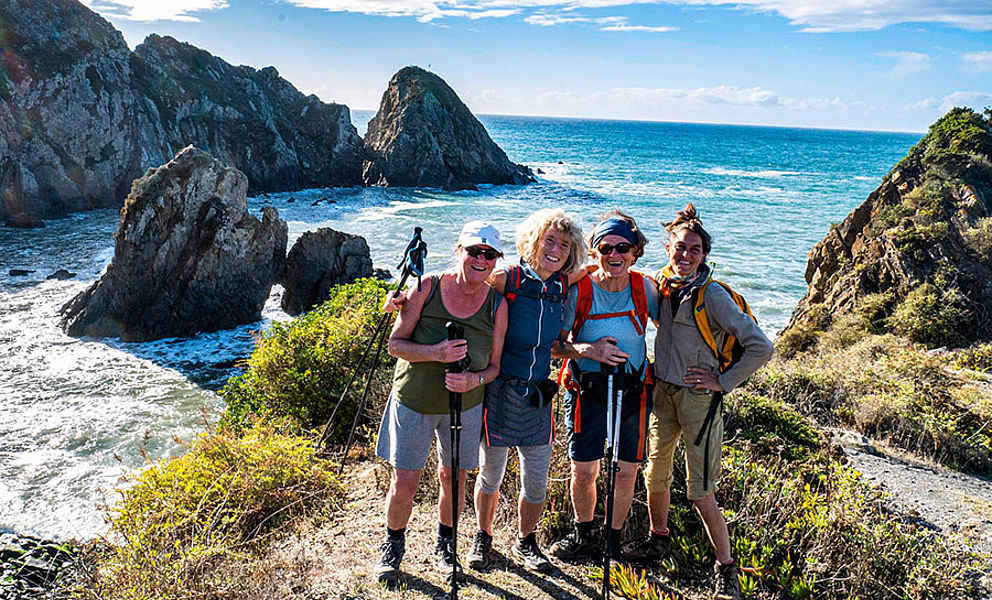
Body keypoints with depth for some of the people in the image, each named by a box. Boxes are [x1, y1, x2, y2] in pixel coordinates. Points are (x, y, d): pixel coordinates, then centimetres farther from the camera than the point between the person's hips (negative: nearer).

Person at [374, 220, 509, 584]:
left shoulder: (497, 306, -8)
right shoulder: (427, 289, -14)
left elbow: (493, 366, 0)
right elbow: (396, 343, -11)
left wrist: (473, 380, -22)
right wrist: (436, 353, -28)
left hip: (464, 404, 2)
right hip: (413, 401, -2)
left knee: (453, 478, 15)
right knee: (404, 484, 3)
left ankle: (444, 542, 42)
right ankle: (393, 543, 33)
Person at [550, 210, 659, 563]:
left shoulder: (644, 288, -6)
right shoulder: (578, 290, -12)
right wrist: (587, 350, -25)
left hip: (633, 391, 2)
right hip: (587, 391, -1)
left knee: (627, 471, 9)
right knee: (583, 470, 6)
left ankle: (615, 539, 33)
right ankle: (583, 534, 33)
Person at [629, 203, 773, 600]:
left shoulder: (713, 296, -17)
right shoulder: (660, 286, 2)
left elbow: (761, 347, -16)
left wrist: (723, 382, -13)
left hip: (699, 397, -6)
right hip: (662, 391, 6)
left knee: (700, 492, -2)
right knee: (655, 474, 16)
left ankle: (726, 568, 17)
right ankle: (659, 538, 40)